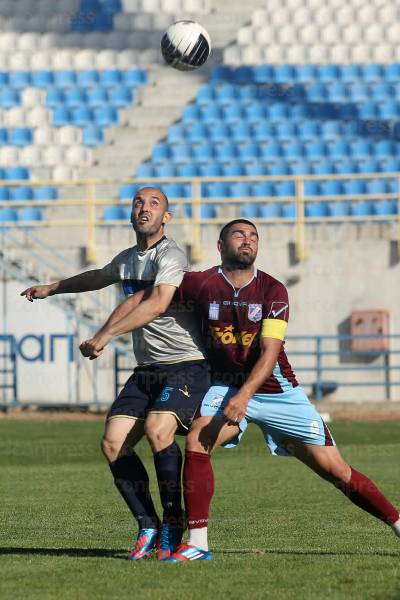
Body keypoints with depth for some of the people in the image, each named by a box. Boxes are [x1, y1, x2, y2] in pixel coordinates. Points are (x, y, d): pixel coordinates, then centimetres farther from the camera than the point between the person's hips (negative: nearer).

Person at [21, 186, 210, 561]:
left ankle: (173, 526, -18)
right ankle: (148, 527, 0)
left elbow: (157, 304, -29)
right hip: (146, 370, 8)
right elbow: (98, 278, 39)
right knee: (113, 443, -9)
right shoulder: (126, 260, 15)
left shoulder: (171, 256, -12)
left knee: (157, 428, -30)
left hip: (186, 365, -8)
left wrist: (103, 336, -32)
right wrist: (52, 288, 53)